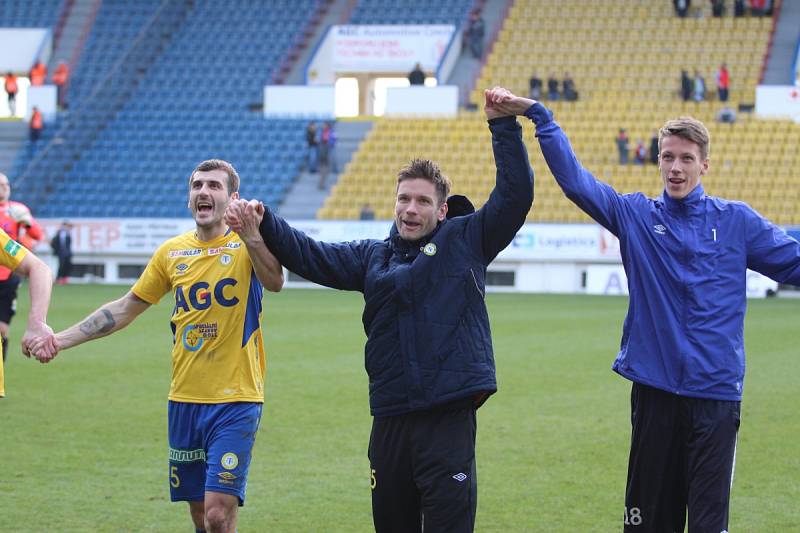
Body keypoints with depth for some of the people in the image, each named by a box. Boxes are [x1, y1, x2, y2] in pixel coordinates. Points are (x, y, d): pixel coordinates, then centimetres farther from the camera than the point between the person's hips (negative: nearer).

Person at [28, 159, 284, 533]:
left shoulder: (247, 243, -6)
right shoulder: (172, 252, 8)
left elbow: (274, 282, -27)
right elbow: (125, 308, 17)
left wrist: (249, 232, -41)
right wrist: (61, 340, 12)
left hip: (236, 400, -5)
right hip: (184, 400, 5)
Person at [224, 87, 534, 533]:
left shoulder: (465, 241, 5)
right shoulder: (372, 257, 17)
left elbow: (515, 194, -1)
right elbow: (309, 255, 16)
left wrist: (503, 125, -6)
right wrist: (262, 223, 3)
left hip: (449, 416, -5)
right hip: (390, 419, 5)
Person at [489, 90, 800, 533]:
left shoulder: (736, 222, 5)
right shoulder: (635, 215, 5)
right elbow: (575, 179, -3)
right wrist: (539, 117, -12)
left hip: (716, 392, -1)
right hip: (654, 391, 1)